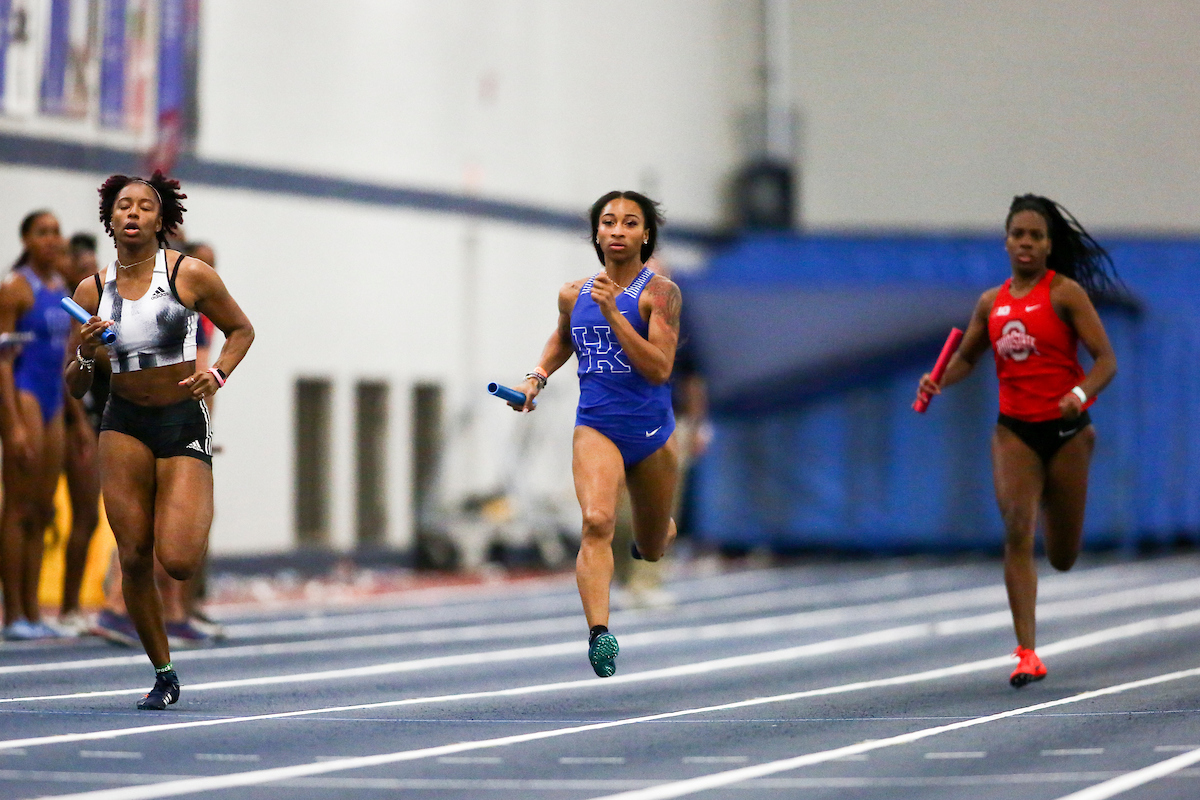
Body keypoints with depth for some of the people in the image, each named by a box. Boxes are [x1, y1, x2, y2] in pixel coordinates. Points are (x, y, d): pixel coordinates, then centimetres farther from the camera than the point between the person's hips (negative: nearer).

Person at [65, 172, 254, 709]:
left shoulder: (190, 275, -5)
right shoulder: (92, 291, 2)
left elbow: (241, 330, 9)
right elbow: (74, 389, 8)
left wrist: (217, 375, -8)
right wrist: (84, 356, -13)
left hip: (184, 422, -2)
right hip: (124, 424, 2)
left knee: (178, 562, -14)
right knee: (133, 558, -5)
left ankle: (197, 516, 23)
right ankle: (163, 674, 12)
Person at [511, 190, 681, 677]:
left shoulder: (660, 293, -9)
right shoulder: (574, 294, 4)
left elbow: (660, 368, -20)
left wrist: (613, 312, -24)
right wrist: (538, 376, 11)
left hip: (651, 431, -1)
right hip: (595, 426, 1)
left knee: (652, 549, 18)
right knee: (596, 522, -28)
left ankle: (658, 529, 57)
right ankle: (599, 634, -39)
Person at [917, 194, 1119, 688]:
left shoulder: (1066, 292, -6)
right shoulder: (992, 302, 7)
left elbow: (1106, 359, -10)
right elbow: (966, 357, 21)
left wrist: (1081, 394, -29)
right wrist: (939, 380, 0)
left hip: (1065, 429, -2)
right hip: (1014, 430, 2)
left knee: (1062, 558, 9)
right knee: (1016, 531, -17)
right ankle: (1027, 655, -16)